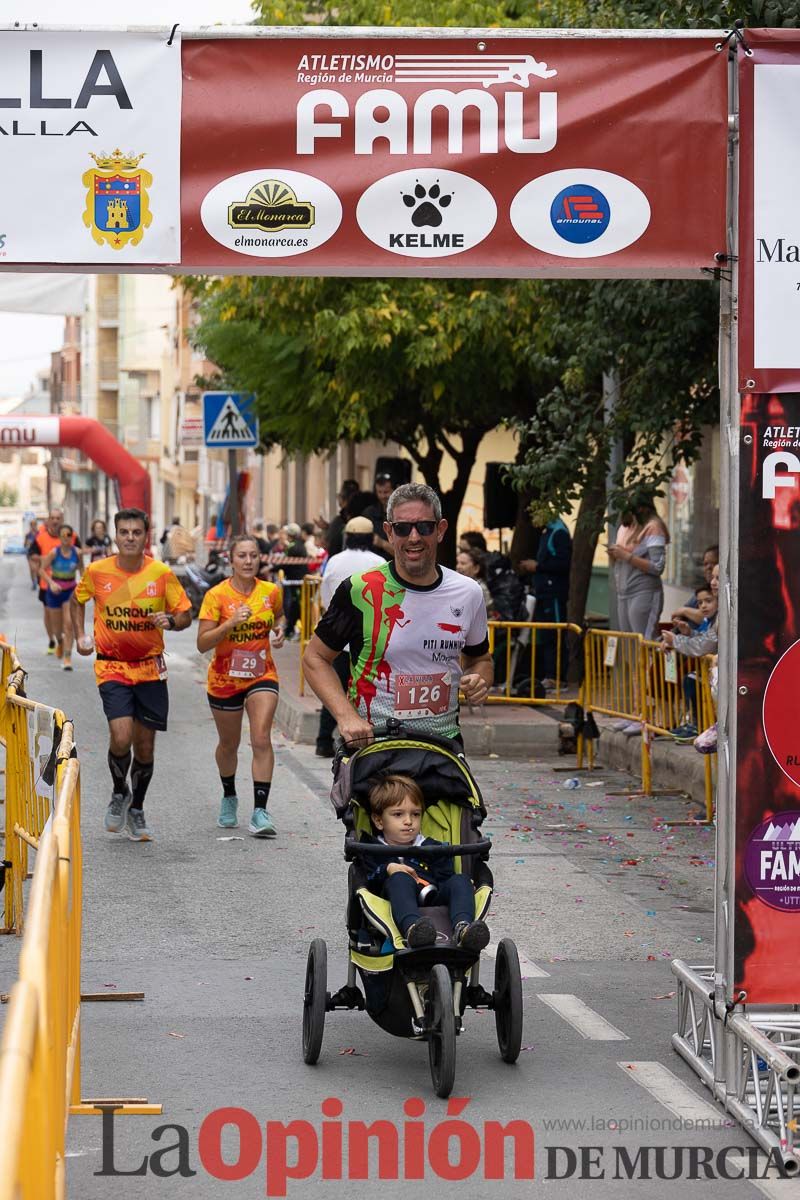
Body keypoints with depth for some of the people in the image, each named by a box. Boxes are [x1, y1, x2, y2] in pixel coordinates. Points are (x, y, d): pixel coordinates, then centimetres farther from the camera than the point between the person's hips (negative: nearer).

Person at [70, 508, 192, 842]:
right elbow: (77, 600, 17)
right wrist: (80, 636, 6)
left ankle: (136, 812, 26)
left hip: (150, 668, 1)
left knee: (145, 745, 6)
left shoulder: (161, 573, -5)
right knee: (121, 737, -18)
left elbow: (186, 615, 2)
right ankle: (119, 793, 11)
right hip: (112, 667, -1)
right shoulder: (97, 571, -4)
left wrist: (171, 620, -19)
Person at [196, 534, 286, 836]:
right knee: (229, 743, 16)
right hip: (225, 678, -1)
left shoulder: (271, 591, -3)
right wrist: (231, 623, -29)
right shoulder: (217, 595, -12)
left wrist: (279, 628, -3)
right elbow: (202, 644, -16)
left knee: (261, 739, -16)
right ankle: (229, 798, 43)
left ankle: (260, 811, -18)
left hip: (262, 675, 1)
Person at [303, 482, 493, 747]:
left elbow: (480, 659, 24)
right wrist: (346, 715, -10)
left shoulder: (468, 593, 8)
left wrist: (478, 680, 0)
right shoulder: (359, 590, -3)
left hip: (445, 742, 3)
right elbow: (315, 658, 3)